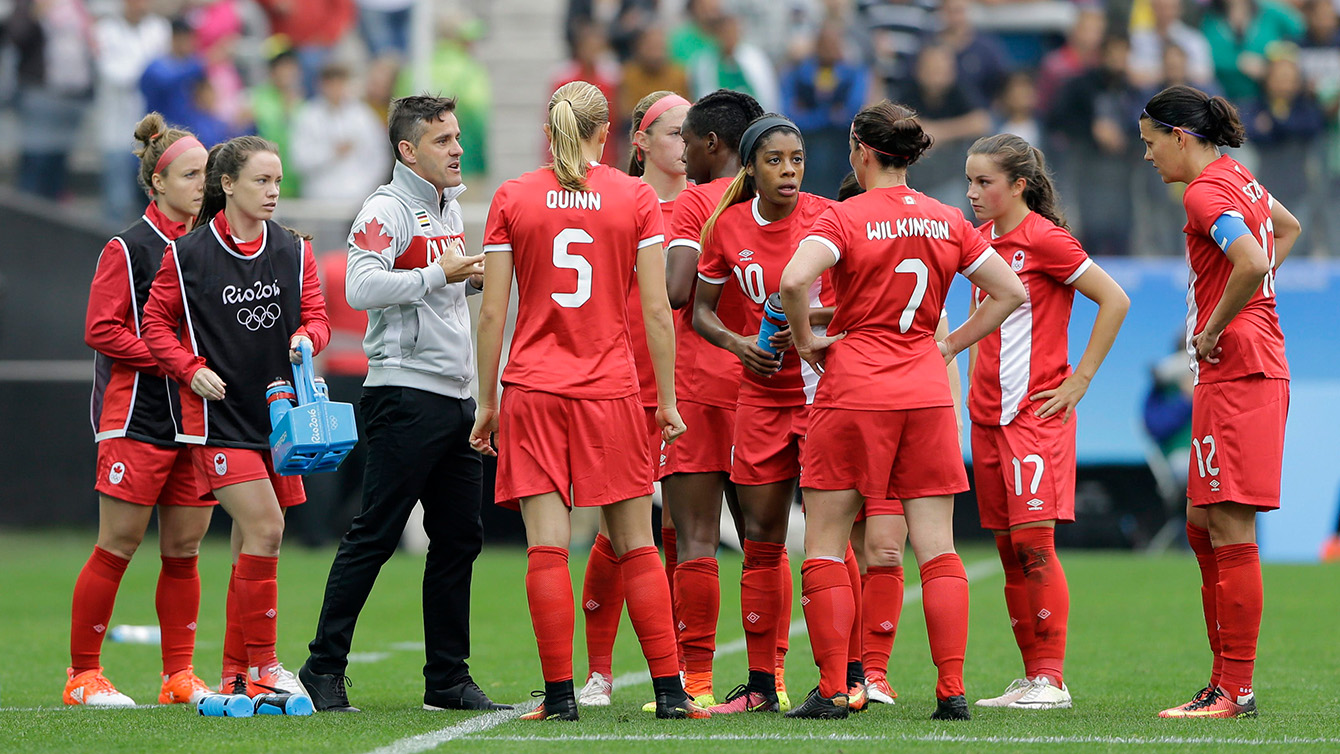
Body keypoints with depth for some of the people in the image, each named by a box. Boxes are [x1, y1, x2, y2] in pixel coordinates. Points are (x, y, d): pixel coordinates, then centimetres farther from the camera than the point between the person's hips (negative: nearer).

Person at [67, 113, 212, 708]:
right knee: (117, 547, -4)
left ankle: (179, 676, 13)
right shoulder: (128, 249, -6)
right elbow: (101, 330, -12)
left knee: (184, 550, 6)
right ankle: (83, 675, 2)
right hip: (137, 418, -6)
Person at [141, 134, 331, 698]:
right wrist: (191, 369, -9)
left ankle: (236, 674, 16)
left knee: (252, 542, 8)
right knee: (264, 529, -17)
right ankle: (261, 664, -8)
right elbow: (156, 320, 4)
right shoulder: (188, 254, -4)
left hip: (278, 412, 5)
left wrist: (306, 338, -14)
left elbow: (316, 317, 9)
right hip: (217, 415, -5)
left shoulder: (294, 251, 7)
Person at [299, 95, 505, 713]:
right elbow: (361, 288, -23)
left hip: (456, 397, 9)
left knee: (459, 539, 8)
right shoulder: (386, 209, -10)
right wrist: (441, 275, -20)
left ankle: (448, 678, 14)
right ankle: (324, 669, -1)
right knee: (374, 537, -7)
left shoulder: (450, 207, 17)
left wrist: (474, 278, 11)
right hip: (405, 393, -9)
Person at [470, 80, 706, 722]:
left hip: (532, 387, 0)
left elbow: (492, 313, 1)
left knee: (547, 548, -2)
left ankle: (560, 693, -6)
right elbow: (656, 310, -1)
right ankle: (669, 690, 6)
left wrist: (487, 402, 9)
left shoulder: (512, 198, 2)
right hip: (611, 389, 0)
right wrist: (667, 400, 7)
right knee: (635, 546, 7)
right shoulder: (636, 197, 1)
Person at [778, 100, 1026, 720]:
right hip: (926, 390, 4)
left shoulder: (845, 218, -7)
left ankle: (832, 690, -1)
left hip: (853, 389, -4)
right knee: (936, 547, 5)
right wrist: (949, 345, 13)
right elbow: (1010, 293, 11)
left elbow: (794, 280, -24)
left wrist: (806, 341, -8)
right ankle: (952, 689, -2)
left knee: (825, 545, 5)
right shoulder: (948, 221, 7)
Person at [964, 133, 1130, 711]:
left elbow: (1115, 301, -11)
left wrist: (1080, 380, -10)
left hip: (1037, 411, -8)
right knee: (1009, 548, 7)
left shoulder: (1045, 239, -10)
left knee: (1033, 539, -13)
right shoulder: (985, 241, 12)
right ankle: (1033, 676, 12)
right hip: (988, 413, 8)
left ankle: (1051, 679, -10)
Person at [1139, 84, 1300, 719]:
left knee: (1230, 530, -8)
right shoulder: (1236, 178, 16)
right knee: (1202, 526, 13)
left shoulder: (1205, 193, -14)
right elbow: (1288, 228, 35)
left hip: (1235, 373, -10)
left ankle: (1235, 692, -7)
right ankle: (1226, 682, 15)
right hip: (1256, 367, 10)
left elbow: (1252, 263, -30)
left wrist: (1213, 331, -16)